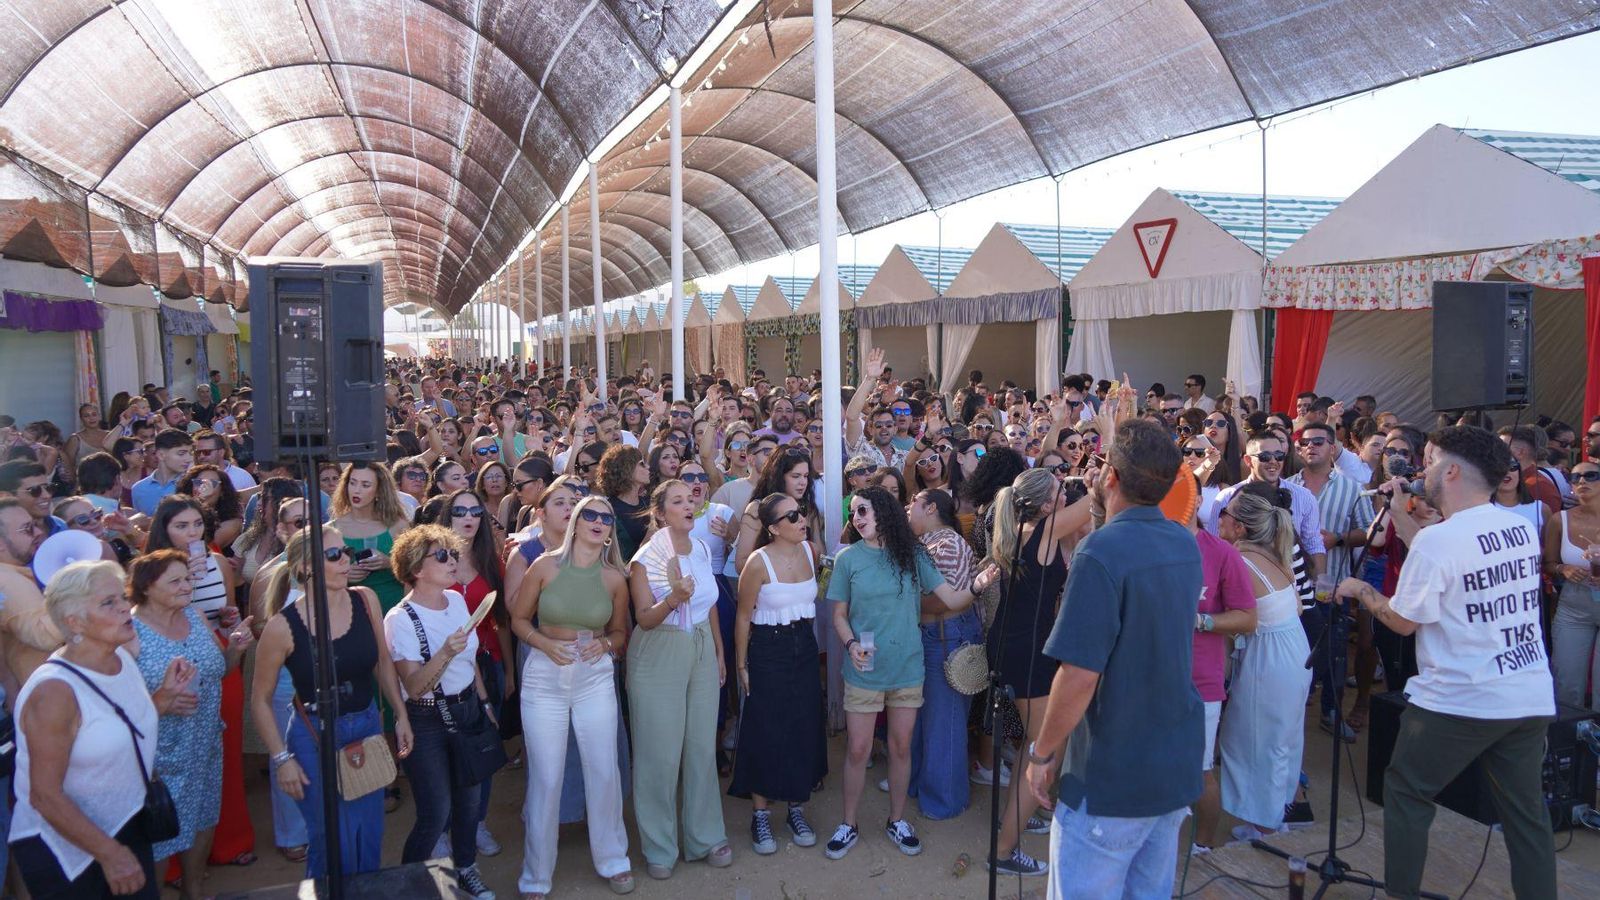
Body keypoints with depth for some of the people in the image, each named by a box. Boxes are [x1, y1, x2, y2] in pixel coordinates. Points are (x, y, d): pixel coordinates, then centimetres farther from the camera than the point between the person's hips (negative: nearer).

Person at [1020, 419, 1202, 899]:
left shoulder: (1102, 551, -22)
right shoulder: (1186, 544, 3)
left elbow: (1079, 674, -25)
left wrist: (1042, 754, -11)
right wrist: (1104, 505, 17)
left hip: (1113, 775, -8)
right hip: (1179, 765, 8)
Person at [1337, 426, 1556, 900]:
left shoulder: (1436, 540, -18)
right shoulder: (1523, 528, 3)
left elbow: (1404, 621, -8)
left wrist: (1361, 590, 9)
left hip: (1458, 701, -6)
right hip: (1533, 697, 6)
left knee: (1406, 792, 10)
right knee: (1526, 811, 15)